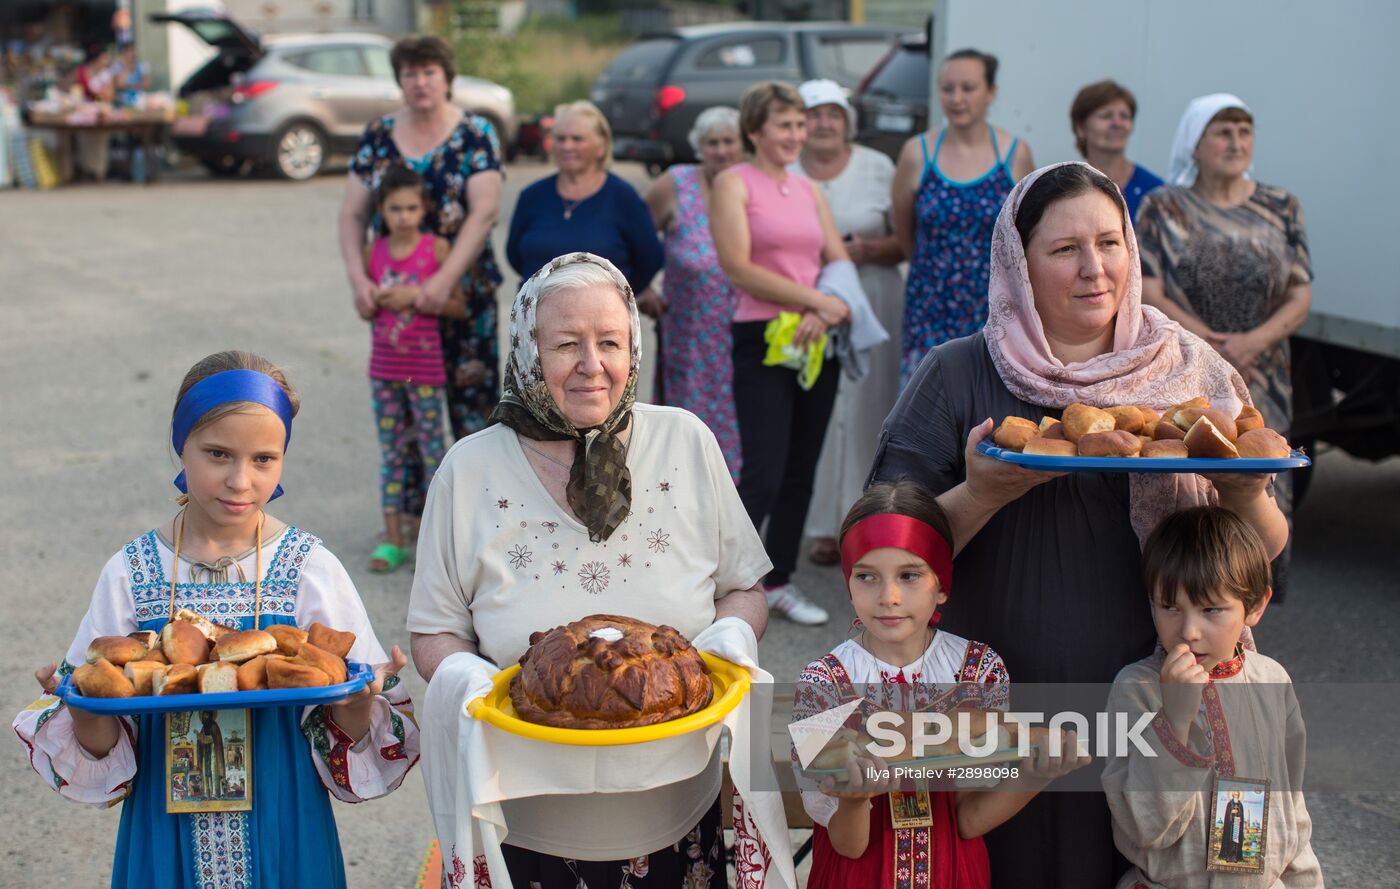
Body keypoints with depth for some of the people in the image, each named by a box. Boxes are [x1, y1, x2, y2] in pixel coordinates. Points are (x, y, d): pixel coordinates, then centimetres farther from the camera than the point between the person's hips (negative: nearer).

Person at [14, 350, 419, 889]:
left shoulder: (310, 568, -7)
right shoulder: (131, 573, -4)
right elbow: (98, 749, -1)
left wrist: (356, 708, -25)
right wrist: (86, 708, -21)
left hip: (281, 830, -1)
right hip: (169, 834, 1)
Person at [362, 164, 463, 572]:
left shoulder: (437, 248, -8)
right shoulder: (373, 252, 2)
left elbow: (459, 305, -8)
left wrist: (415, 297, -19)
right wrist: (375, 300, -9)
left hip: (425, 368, -3)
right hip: (384, 366, 4)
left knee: (432, 450, 3)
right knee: (390, 451, 9)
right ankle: (392, 539, 15)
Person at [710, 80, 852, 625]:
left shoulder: (807, 189, 15)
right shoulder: (734, 183, -3)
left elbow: (840, 261, 10)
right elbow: (738, 268, -13)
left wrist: (825, 312, -11)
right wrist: (816, 299, -15)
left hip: (817, 340, 6)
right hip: (763, 340, -6)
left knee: (801, 473, 10)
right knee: (763, 474, -12)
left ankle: (778, 581, 21)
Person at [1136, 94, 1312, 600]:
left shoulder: (1280, 209, 8)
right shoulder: (1164, 209, 2)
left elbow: (1300, 298, 3)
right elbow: (1148, 296, -7)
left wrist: (1253, 342, -16)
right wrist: (1216, 347, -16)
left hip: (1261, 386, 2)